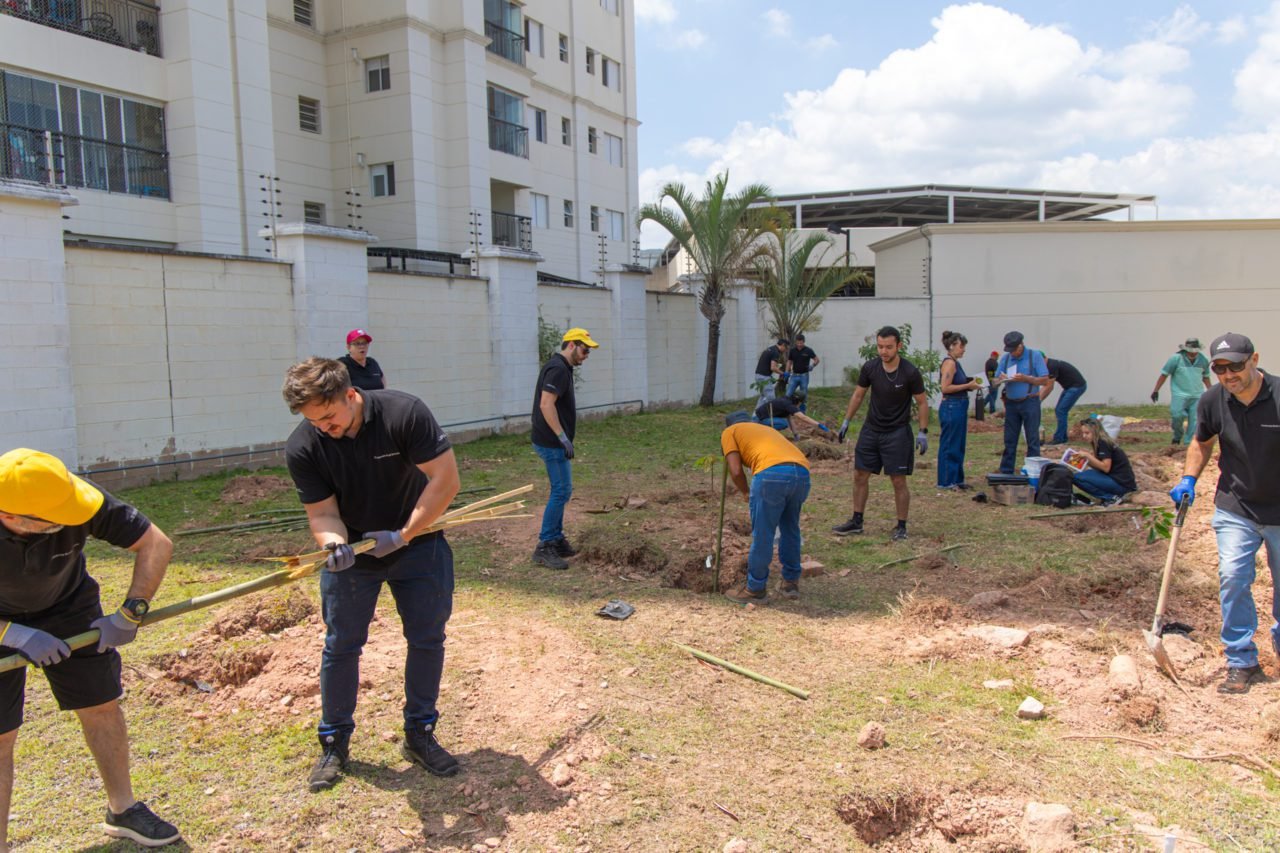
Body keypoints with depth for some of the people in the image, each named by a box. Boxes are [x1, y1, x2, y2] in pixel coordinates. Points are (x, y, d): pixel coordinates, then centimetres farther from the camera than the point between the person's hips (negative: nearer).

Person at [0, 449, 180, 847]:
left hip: (68, 606, 2)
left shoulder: (78, 501, -34)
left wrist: (130, 614, -26)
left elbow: (156, 544, -23)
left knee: (101, 707, 8)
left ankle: (122, 809, 27)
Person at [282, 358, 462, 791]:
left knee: (427, 639, 5)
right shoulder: (302, 447, -18)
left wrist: (402, 536, -28)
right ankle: (335, 743, 24)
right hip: (351, 550, 1)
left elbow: (445, 479, -25)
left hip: (417, 542, -1)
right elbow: (321, 511, -14)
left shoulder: (404, 413, -26)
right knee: (340, 645, 6)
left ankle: (419, 735, 23)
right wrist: (334, 544, -37)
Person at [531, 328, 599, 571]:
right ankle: (544, 547, -4)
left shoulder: (560, 367, 16)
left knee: (561, 490, 15)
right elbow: (546, 405, -25)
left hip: (552, 442, 10)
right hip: (551, 442, -10)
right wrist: (563, 437, -24)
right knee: (561, 491, -8)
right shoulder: (558, 369, -16)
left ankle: (556, 540, 22)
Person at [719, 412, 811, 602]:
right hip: (802, 472, 6)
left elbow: (735, 471, 8)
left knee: (762, 534, 8)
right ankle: (791, 582, 34)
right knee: (790, 529, 24)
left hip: (772, 473, -6)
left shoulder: (729, 432, 22)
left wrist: (746, 493, 26)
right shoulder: (766, 429, 39)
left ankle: (755, 588, 20)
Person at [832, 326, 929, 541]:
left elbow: (922, 403, -5)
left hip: (897, 432, -4)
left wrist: (923, 432, -10)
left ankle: (901, 526, 12)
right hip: (871, 429, 4)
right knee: (860, 475, 8)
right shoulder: (870, 368, -6)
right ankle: (856, 521, 20)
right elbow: (858, 395, 9)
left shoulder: (910, 372, -15)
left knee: (898, 481, -2)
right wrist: (846, 421, 9)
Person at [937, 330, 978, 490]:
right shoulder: (949, 363, -14)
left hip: (958, 407, 10)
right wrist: (967, 386, -17)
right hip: (951, 407, -10)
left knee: (958, 446, 14)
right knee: (950, 446, -2)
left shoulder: (955, 363, 14)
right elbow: (945, 388, -21)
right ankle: (946, 481, 5)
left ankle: (957, 479, 22)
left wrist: (970, 385, 7)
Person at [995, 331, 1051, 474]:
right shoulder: (1005, 358, 8)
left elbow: (1045, 380, -8)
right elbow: (996, 379, 9)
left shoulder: (1035, 356, -4)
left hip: (1030, 403, -4)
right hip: (1011, 403, 4)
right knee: (1009, 440, 9)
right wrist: (1002, 379, -15)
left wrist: (1025, 378, -20)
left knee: (1033, 440, 1)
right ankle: (1006, 472, 15)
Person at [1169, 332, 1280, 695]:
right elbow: (1202, 442, 12)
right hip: (1235, 507, 2)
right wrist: (1188, 480, -1)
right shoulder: (1212, 401, -7)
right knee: (1232, 578, -8)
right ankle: (1242, 662, 5)